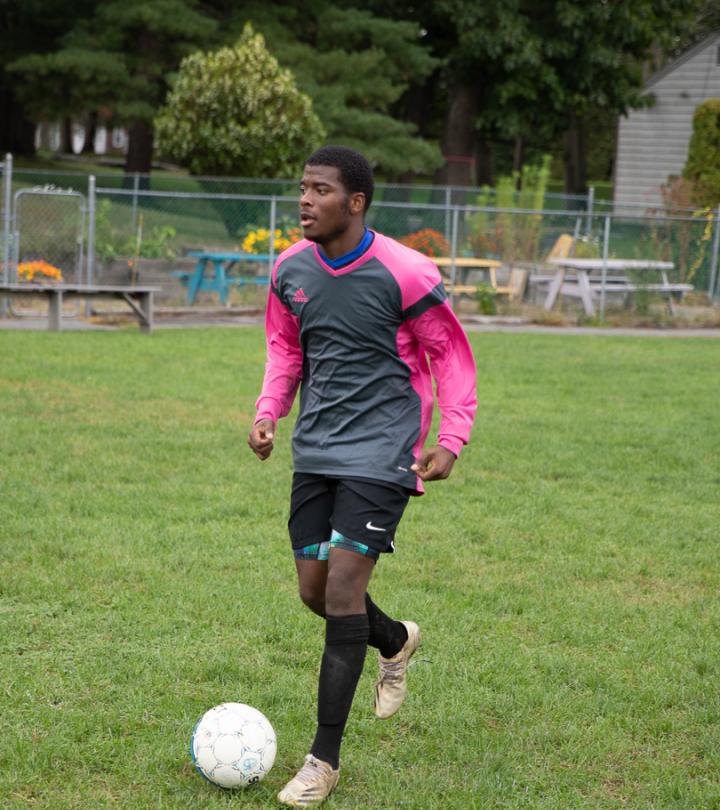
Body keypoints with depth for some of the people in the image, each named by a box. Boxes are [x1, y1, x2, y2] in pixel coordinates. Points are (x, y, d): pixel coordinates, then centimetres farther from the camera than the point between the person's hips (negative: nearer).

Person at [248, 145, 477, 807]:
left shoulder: (405, 274, -14)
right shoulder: (290, 269, 2)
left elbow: (451, 355, -4)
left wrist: (452, 439, -12)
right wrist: (267, 413, 3)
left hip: (380, 455, -6)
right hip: (316, 451, 6)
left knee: (343, 590, -13)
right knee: (315, 591, 9)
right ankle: (397, 641, 44)